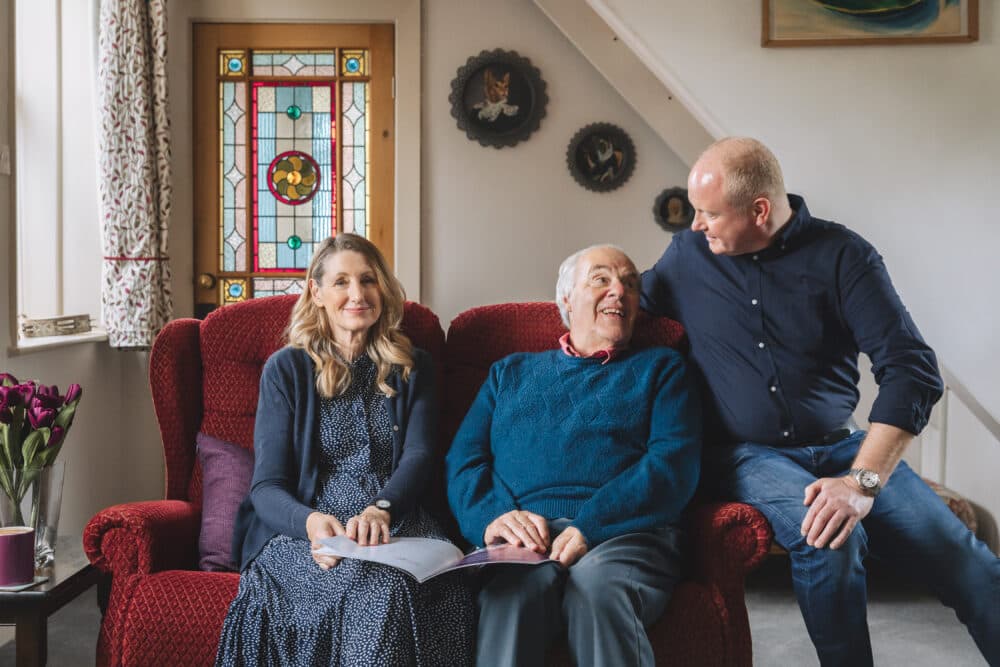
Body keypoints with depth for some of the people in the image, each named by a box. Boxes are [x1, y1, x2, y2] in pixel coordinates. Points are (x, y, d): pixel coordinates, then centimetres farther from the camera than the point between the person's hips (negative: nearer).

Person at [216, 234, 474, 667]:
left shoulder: (411, 368, 16)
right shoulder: (286, 368, 9)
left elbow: (418, 456, 1)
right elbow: (267, 486, 2)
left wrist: (380, 509, -22)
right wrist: (311, 521, -22)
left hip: (394, 525, 2)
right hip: (304, 532, -1)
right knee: (374, 589, -35)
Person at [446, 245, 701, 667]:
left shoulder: (659, 367, 21)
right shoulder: (510, 373, 28)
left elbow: (675, 463, 3)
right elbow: (462, 461, 15)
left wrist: (590, 526, -13)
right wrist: (490, 517, -9)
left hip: (624, 532, 0)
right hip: (525, 536, 1)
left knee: (597, 584, -37)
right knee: (516, 588, -36)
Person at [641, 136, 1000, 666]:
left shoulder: (842, 254, -5)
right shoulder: (687, 254, 4)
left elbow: (912, 369, -14)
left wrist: (863, 480, -25)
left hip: (840, 448, 0)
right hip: (744, 455, 0)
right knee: (827, 537, -31)